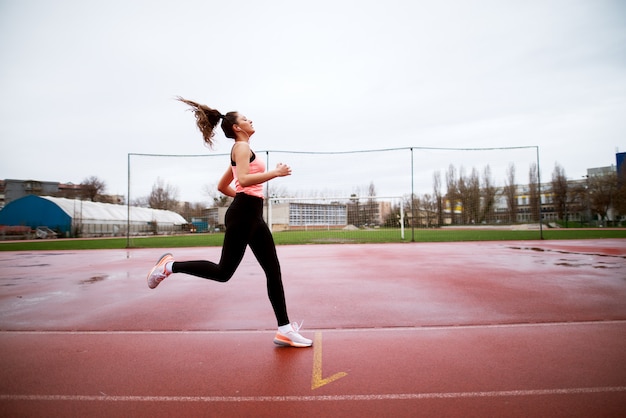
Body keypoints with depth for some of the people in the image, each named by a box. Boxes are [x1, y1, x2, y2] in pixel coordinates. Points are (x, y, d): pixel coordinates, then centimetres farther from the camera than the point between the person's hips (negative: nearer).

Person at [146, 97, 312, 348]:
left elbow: (222, 186, 26)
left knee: (274, 271, 5)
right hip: (242, 215, -10)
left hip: (252, 216, 10)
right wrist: (275, 172, -18)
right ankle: (170, 266, 13)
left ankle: (284, 329, 9)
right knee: (223, 272, -4)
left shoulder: (240, 150, 24)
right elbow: (243, 179, -23)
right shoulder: (242, 146, -5)